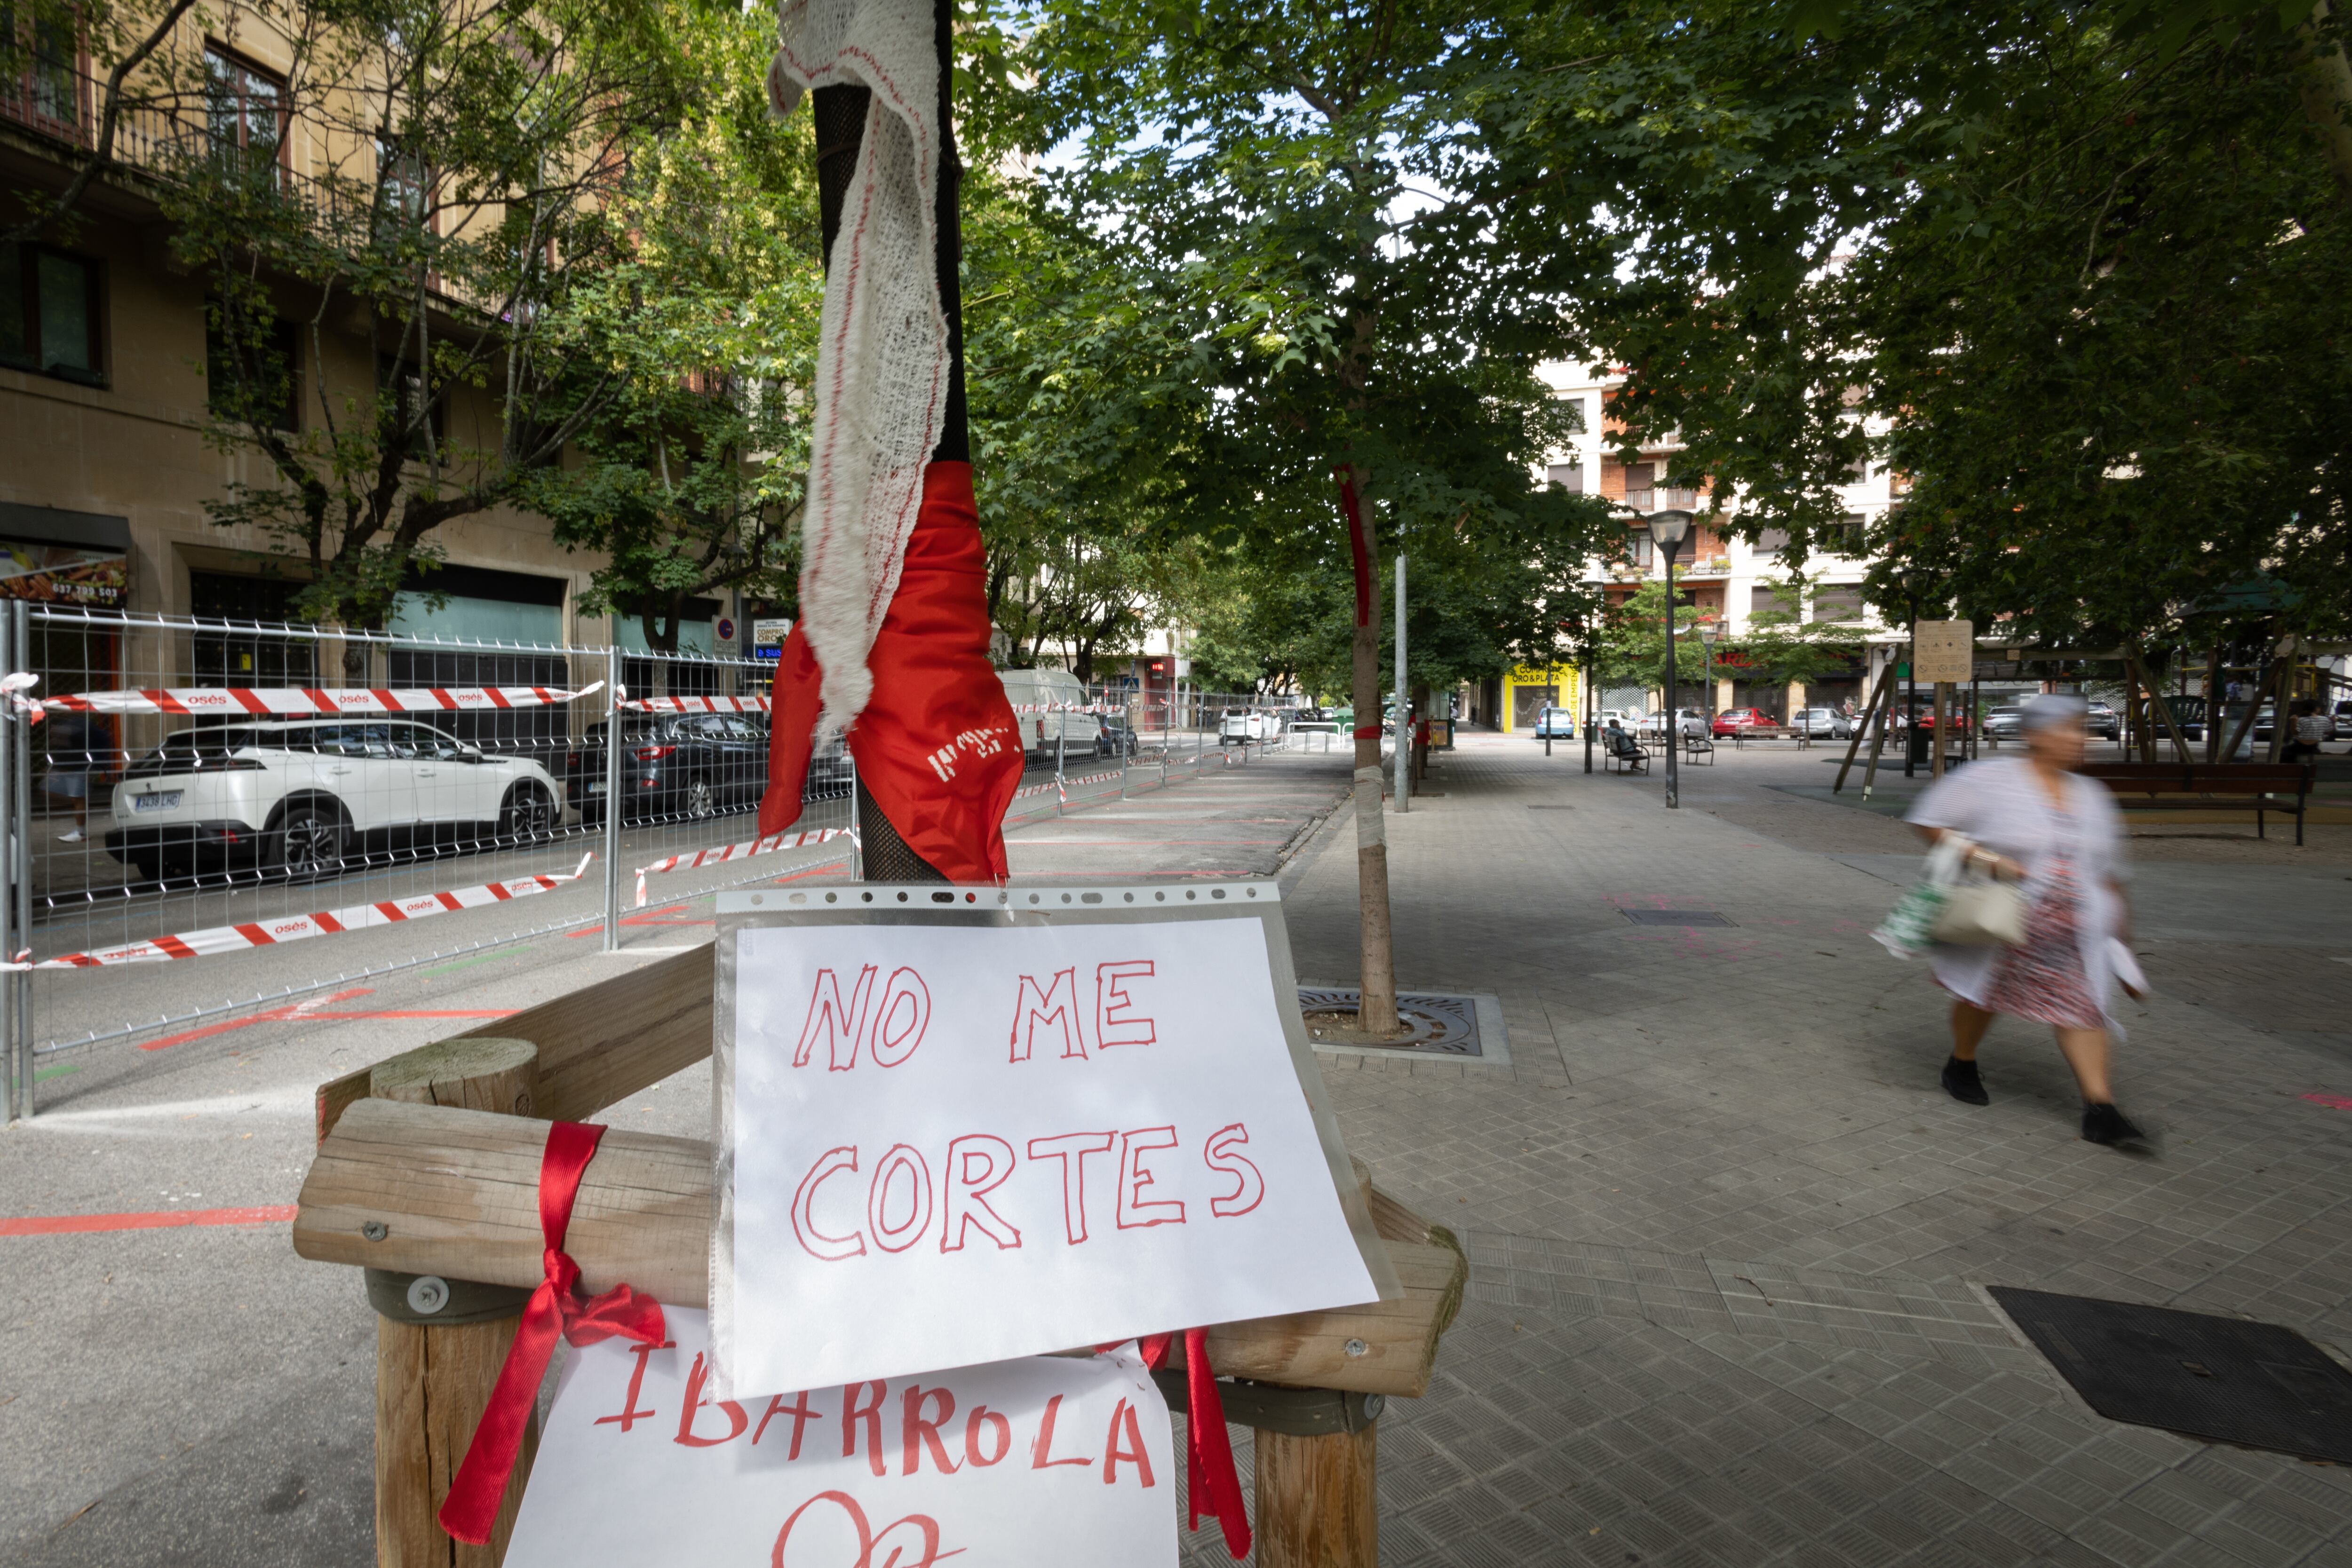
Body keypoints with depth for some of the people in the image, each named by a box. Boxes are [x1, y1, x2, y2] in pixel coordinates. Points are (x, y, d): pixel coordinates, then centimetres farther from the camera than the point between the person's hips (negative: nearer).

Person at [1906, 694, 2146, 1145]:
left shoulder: (2092, 796, 10)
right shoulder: (1990, 780, -10)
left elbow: (2108, 868, 19)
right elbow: (1929, 821, -12)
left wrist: (2120, 923, 20)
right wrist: (1983, 858, -22)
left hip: (2074, 929, 4)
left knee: (2081, 1006, -6)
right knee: (1982, 992, 11)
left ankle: (2101, 1110, -6)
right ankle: (1961, 1067, 35)